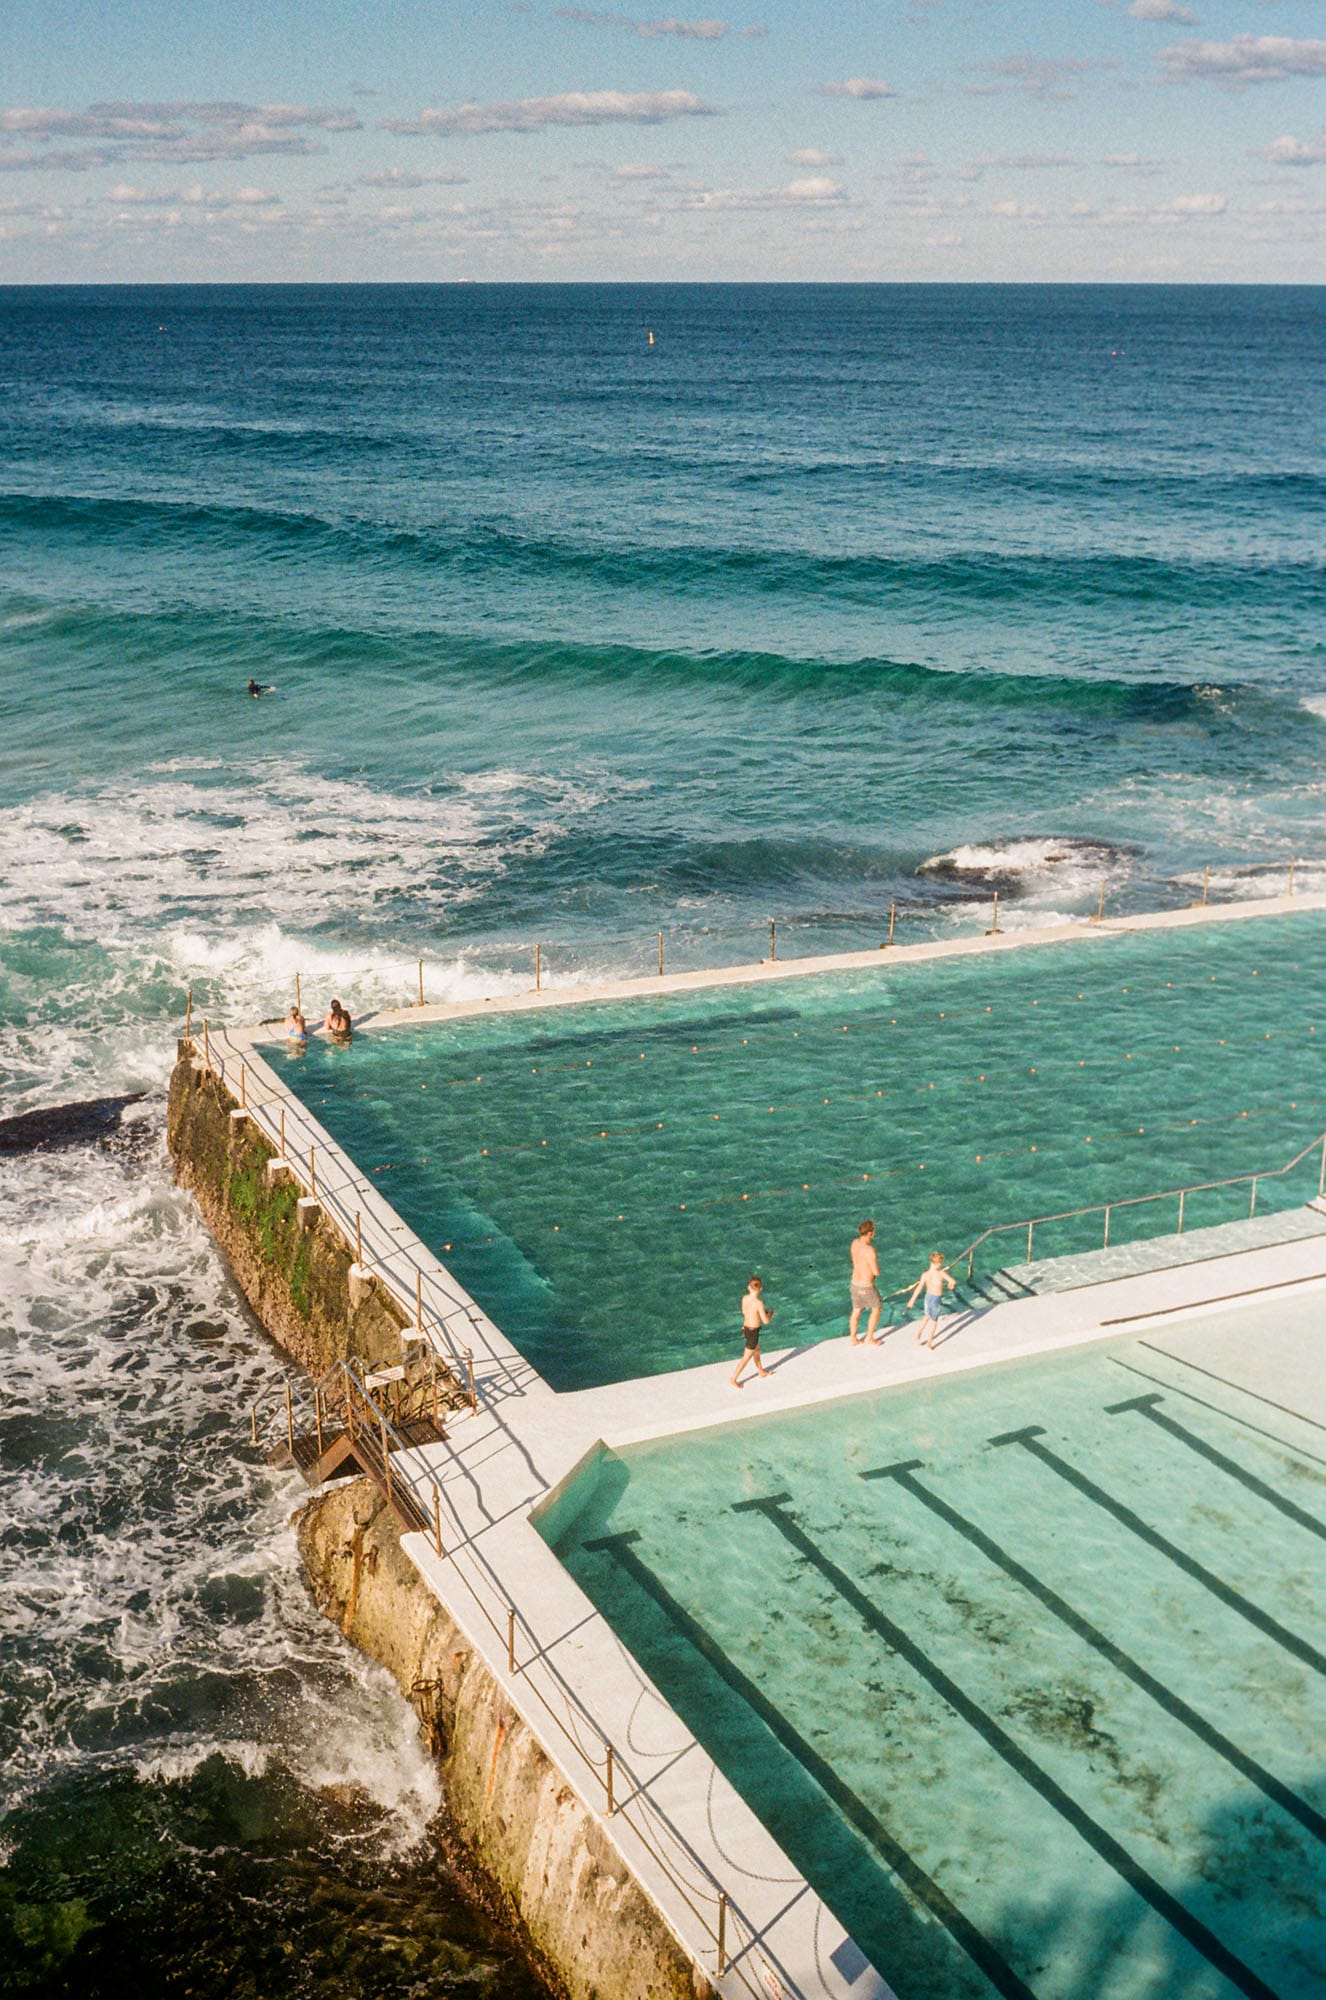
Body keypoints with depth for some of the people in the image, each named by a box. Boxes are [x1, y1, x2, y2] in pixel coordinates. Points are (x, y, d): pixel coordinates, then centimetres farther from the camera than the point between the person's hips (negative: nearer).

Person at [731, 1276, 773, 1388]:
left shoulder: (745, 1298, -7)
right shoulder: (759, 1303, -28)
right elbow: (766, 1321, -21)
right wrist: (771, 1314, 0)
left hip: (746, 1328, 8)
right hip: (753, 1332, -8)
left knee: (757, 1349, 30)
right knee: (746, 1357, 8)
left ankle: (761, 1371, 50)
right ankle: (734, 1380, 16)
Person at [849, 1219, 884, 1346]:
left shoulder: (855, 1243, -4)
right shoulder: (869, 1250, -30)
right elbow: (877, 1272, -21)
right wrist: (876, 1264, -1)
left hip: (855, 1283, 7)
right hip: (867, 1286, -7)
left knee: (856, 1311, 20)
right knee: (877, 1309, 16)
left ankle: (853, 1339, 29)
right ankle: (869, 1339, 22)